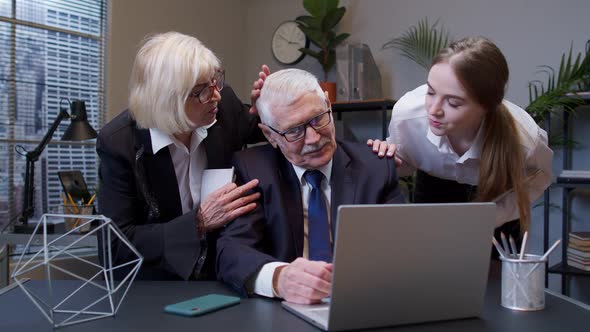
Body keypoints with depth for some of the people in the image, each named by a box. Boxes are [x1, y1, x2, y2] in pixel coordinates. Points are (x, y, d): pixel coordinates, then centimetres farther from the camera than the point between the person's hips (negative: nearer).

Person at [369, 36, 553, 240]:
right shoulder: (406, 113, -35)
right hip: (434, 187, 1)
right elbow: (404, 161, -11)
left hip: (497, 196, -1)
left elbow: (538, 177, -13)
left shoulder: (523, 138, -39)